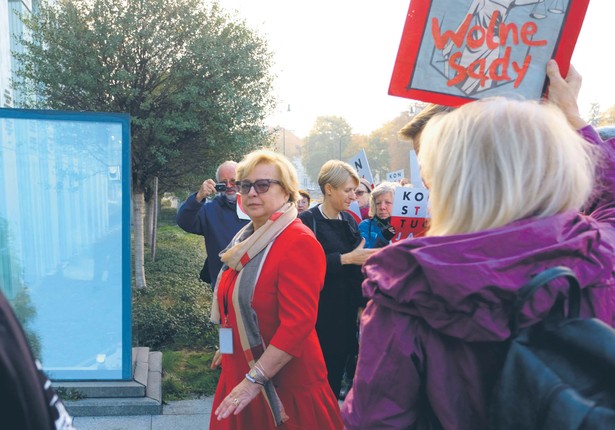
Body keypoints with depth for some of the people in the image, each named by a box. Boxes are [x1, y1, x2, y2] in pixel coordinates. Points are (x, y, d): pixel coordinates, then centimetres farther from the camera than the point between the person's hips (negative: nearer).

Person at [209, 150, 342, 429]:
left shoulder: (299, 242, -18)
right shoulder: (248, 239, 9)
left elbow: (298, 323, -25)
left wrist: (255, 380, -24)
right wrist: (228, 349, 23)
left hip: (284, 386, -8)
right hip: (239, 375, 8)